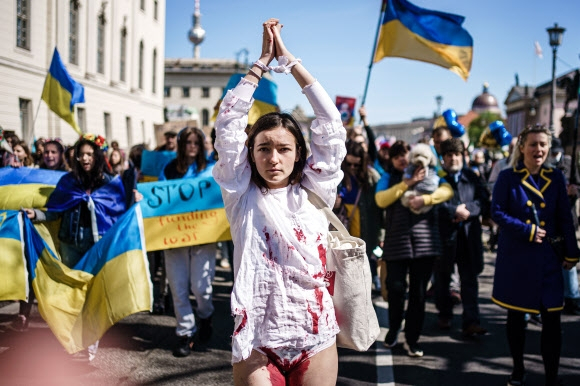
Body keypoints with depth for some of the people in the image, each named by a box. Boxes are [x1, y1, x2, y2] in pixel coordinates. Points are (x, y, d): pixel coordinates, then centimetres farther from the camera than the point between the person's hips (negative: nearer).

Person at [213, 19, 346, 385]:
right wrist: (263, 60, 5)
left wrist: (289, 59, 6)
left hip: (316, 339, 1)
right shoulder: (242, 194, 3)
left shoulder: (314, 191, 5)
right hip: (257, 342, -1)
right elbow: (229, 121, 0)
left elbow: (330, 123, 3)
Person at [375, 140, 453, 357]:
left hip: (425, 241, 1)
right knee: (396, 288, -2)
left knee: (419, 292, 4)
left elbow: (447, 191, -3)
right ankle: (394, 329, 23)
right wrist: (408, 183, -11)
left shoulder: (428, 175, 13)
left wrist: (425, 198, -18)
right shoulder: (388, 178, 12)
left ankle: (412, 339, 16)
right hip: (397, 243, 0)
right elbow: (381, 200, -7)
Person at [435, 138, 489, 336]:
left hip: (469, 235, 2)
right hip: (443, 235, -2)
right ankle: (445, 316, 28)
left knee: (470, 280, -1)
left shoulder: (472, 177, 8)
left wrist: (467, 209, -15)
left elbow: (485, 201, 1)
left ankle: (471, 322, 2)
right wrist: (455, 211, -19)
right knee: (442, 279, 12)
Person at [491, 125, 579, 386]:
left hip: (548, 257, 2)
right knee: (516, 315, 10)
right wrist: (527, 230, -16)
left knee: (552, 318, -2)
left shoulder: (556, 178, 4)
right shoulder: (508, 177, -4)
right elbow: (497, 212, -7)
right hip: (515, 257, -1)